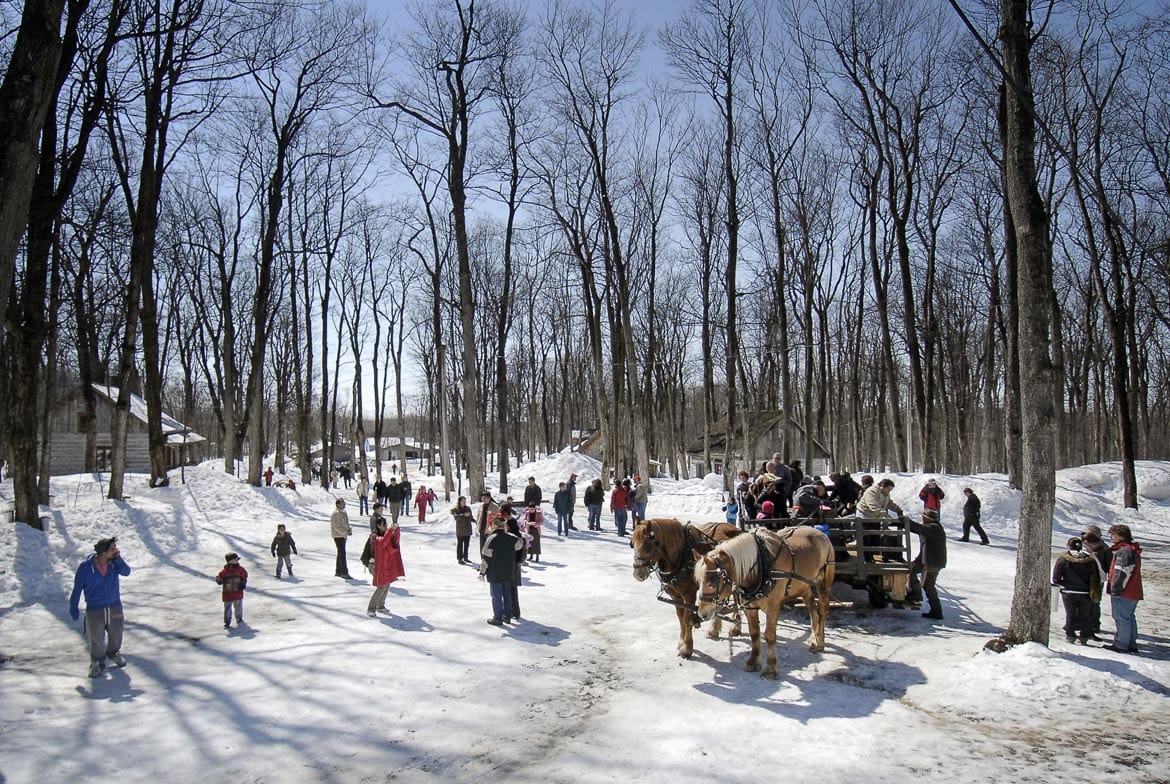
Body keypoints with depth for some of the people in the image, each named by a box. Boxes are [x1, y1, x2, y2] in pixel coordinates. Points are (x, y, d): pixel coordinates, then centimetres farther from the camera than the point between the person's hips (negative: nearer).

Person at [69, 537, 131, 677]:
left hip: (115, 608, 3)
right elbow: (77, 589, -8)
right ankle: (97, 662, 33)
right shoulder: (85, 567, -18)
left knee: (116, 635, 18)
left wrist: (118, 559, -32)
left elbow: (126, 572, -23)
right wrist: (74, 609, -3)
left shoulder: (114, 562, -10)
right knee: (96, 640, 8)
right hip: (95, 610, -3)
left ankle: (114, 653, 48)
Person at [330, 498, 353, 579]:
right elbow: (336, 526, -21)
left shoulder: (343, 513, 15)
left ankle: (338, 571, 24)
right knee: (342, 553, -11)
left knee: (341, 553, 15)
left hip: (343, 535, 10)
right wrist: (346, 532, -22)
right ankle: (344, 572, -11)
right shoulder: (336, 513, -16)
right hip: (338, 536, -10)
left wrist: (349, 529, 5)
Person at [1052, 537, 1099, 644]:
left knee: (1070, 614, 11)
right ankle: (1084, 636, 16)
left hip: (1069, 593, -2)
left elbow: (1056, 578, -9)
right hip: (1085, 594, 2)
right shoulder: (1090, 560, 0)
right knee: (1084, 615, 14)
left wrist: (1061, 584, 11)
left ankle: (1070, 635, 10)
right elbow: (1095, 578, 4)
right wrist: (1096, 593, 15)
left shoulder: (1063, 559, -9)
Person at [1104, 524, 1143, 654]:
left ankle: (1121, 645, -1)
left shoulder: (1124, 551, -17)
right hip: (1133, 593, 10)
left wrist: (1115, 590, -19)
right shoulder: (1133, 550, 17)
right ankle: (1131, 645, 23)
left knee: (1121, 619, -5)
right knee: (1130, 618, 16)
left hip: (1123, 594, -10)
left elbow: (1122, 573, -22)